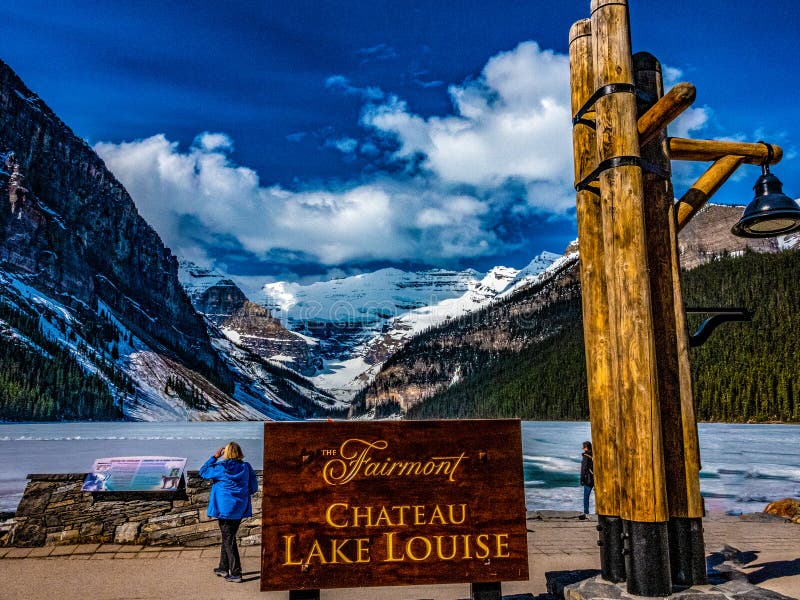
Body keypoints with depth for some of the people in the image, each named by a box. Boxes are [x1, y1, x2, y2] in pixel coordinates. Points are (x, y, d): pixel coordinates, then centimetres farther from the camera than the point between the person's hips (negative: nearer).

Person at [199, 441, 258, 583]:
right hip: (240, 509, 5)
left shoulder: (221, 468, -15)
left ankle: (236, 574, 1)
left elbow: (203, 472, 1)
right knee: (227, 537, 20)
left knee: (229, 540, 1)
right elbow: (253, 488, 5)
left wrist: (215, 457, 3)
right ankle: (223, 568, 31)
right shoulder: (246, 467, -1)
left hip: (225, 509, -5)